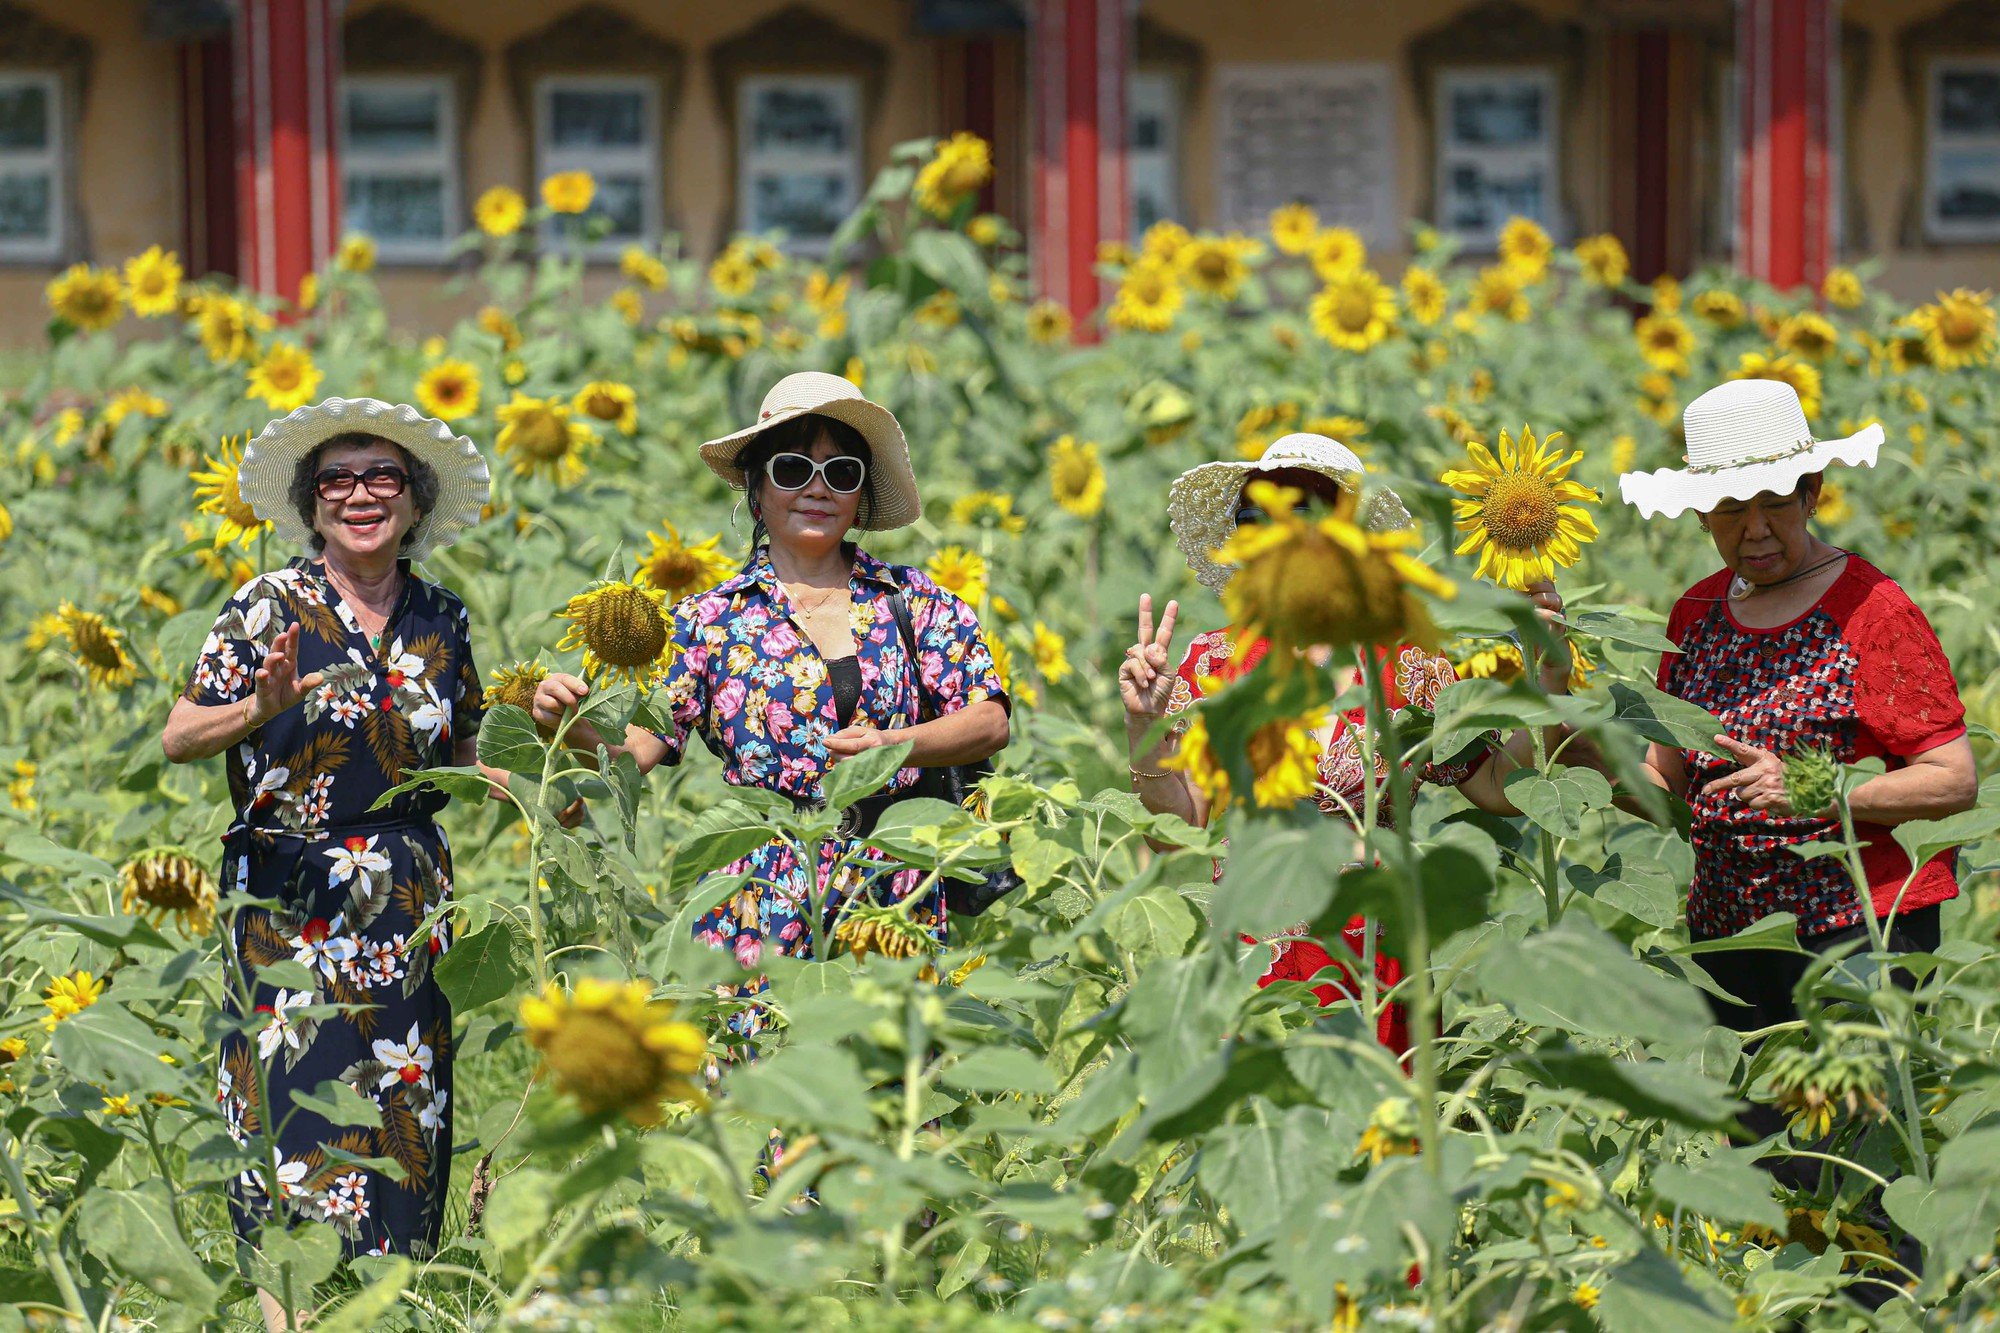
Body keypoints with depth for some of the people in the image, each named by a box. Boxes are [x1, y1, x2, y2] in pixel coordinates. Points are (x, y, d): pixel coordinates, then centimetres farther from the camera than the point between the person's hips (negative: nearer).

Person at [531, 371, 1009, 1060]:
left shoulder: (912, 600, 9)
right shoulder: (714, 618, 7)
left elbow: (990, 721, 3)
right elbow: (637, 745, 2)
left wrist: (892, 745, -14)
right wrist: (574, 722, -19)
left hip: (895, 899, 1)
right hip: (765, 908, -1)